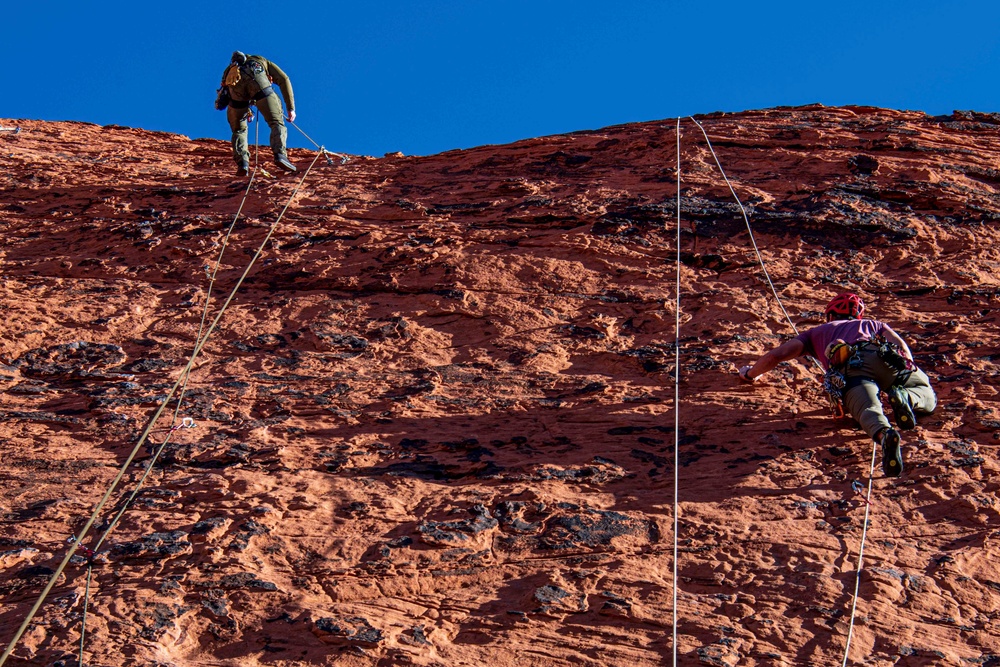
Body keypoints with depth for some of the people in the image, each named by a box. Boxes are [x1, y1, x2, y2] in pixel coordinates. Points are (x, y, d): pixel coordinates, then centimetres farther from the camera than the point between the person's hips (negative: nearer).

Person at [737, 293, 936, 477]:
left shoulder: (817, 332, 40)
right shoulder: (873, 324, 42)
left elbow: (777, 355, 30)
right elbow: (901, 345, 22)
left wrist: (750, 374, 47)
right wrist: (906, 376, 37)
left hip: (849, 366, -1)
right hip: (884, 358, 2)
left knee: (869, 410, -26)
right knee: (927, 397, 18)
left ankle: (885, 434, -61)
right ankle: (903, 397, -17)